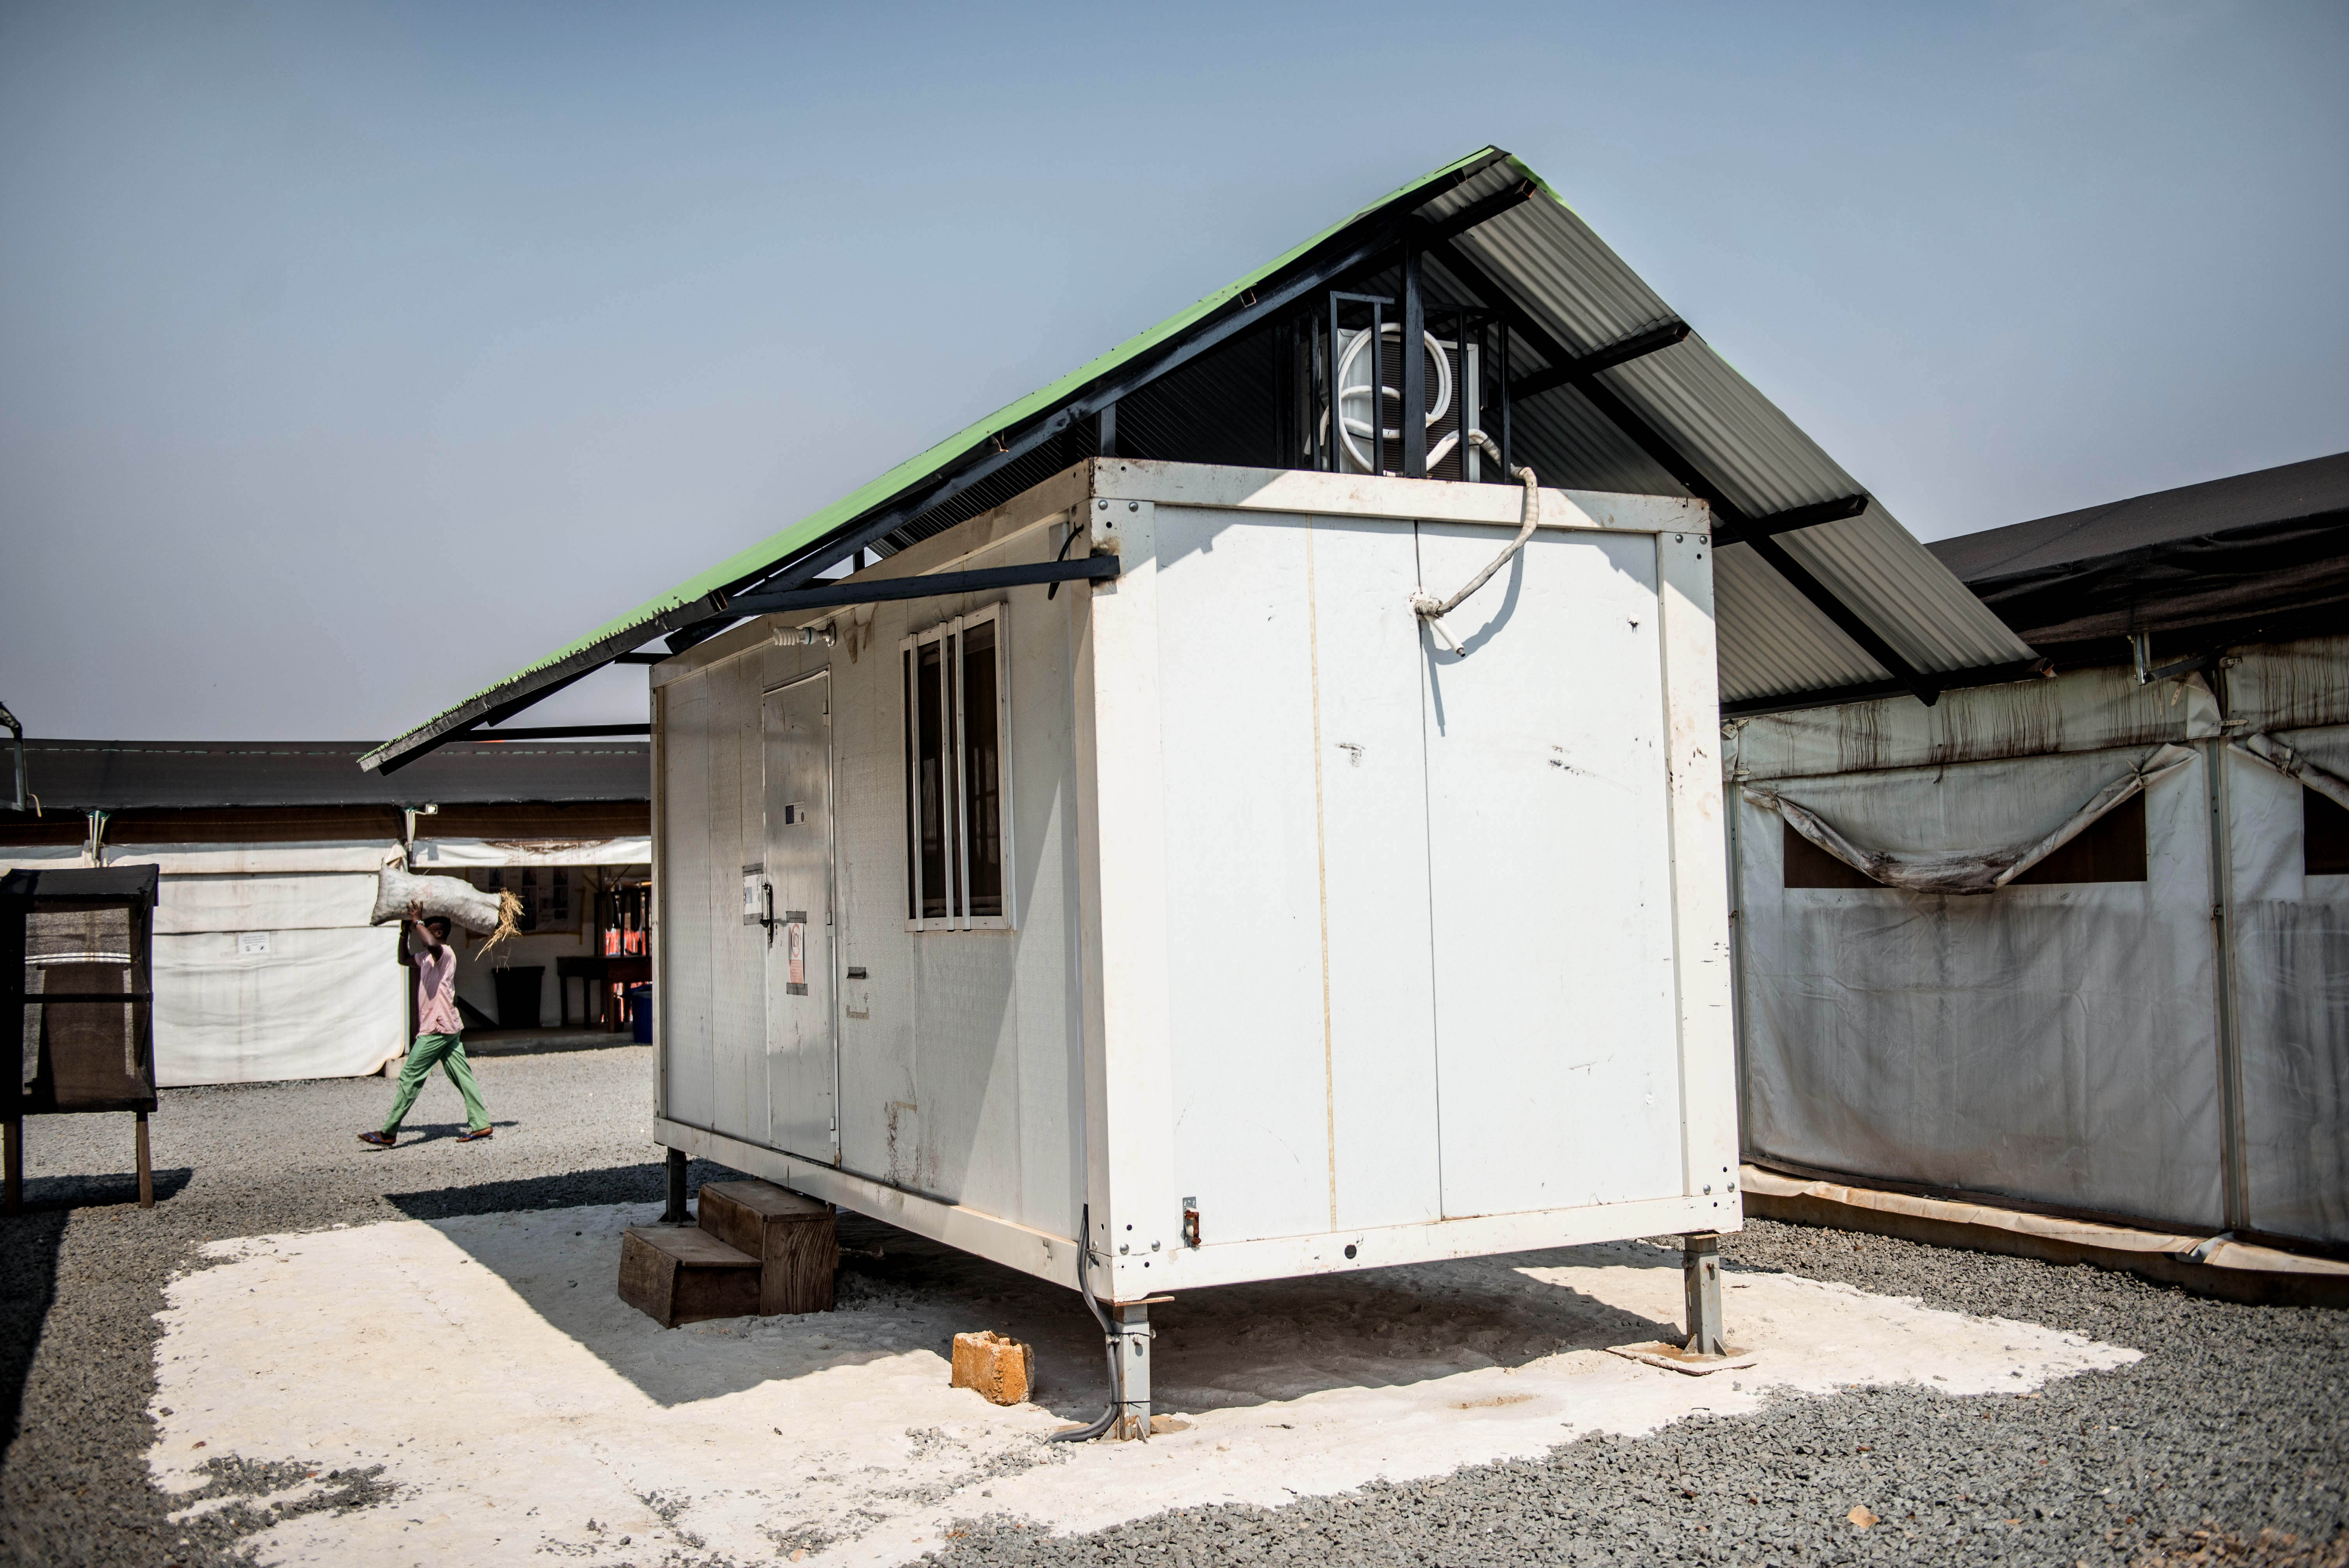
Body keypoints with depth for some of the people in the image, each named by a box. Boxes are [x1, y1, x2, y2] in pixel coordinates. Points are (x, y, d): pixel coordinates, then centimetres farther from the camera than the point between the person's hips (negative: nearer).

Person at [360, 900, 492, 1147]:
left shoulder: (445, 953, -13)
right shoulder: (428, 957, 17)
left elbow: (431, 943, -37)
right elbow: (405, 960, 32)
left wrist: (417, 922, -23)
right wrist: (406, 932, 20)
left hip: (437, 1029, -10)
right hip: (449, 1028, 10)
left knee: (410, 1078, -5)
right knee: (462, 1077, 6)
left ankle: (389, 1133, -2)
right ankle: (480, 1124, 4)